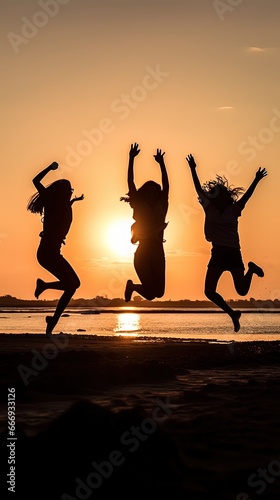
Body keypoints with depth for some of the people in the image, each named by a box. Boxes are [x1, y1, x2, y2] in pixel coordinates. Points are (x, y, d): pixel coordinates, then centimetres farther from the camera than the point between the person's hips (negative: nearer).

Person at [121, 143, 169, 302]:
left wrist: (162, 163, 4)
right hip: (143, 252, -4)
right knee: (150, 294, -9)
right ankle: (132, 286, 24)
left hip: (157, 251, 4)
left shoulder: (160, 207, 9)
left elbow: (166, 186, 8)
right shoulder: (140, 206, 2)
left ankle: (133, 287, 30)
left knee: (159, 292, 1)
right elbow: (130, 182, -2)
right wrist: (131, 159, -6)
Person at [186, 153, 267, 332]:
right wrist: (193, 169, 0)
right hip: (217, 254, 3)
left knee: (242, 291, -4)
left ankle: (251, 269, 28)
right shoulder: (210, 209, 5)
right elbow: (199, 188, 3)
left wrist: (256, 180, -17)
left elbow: (246, 195, -8)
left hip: (233, 253, -3)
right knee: (209, 292, -6)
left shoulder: (234, 209, 0)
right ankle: (233, 314, 13)